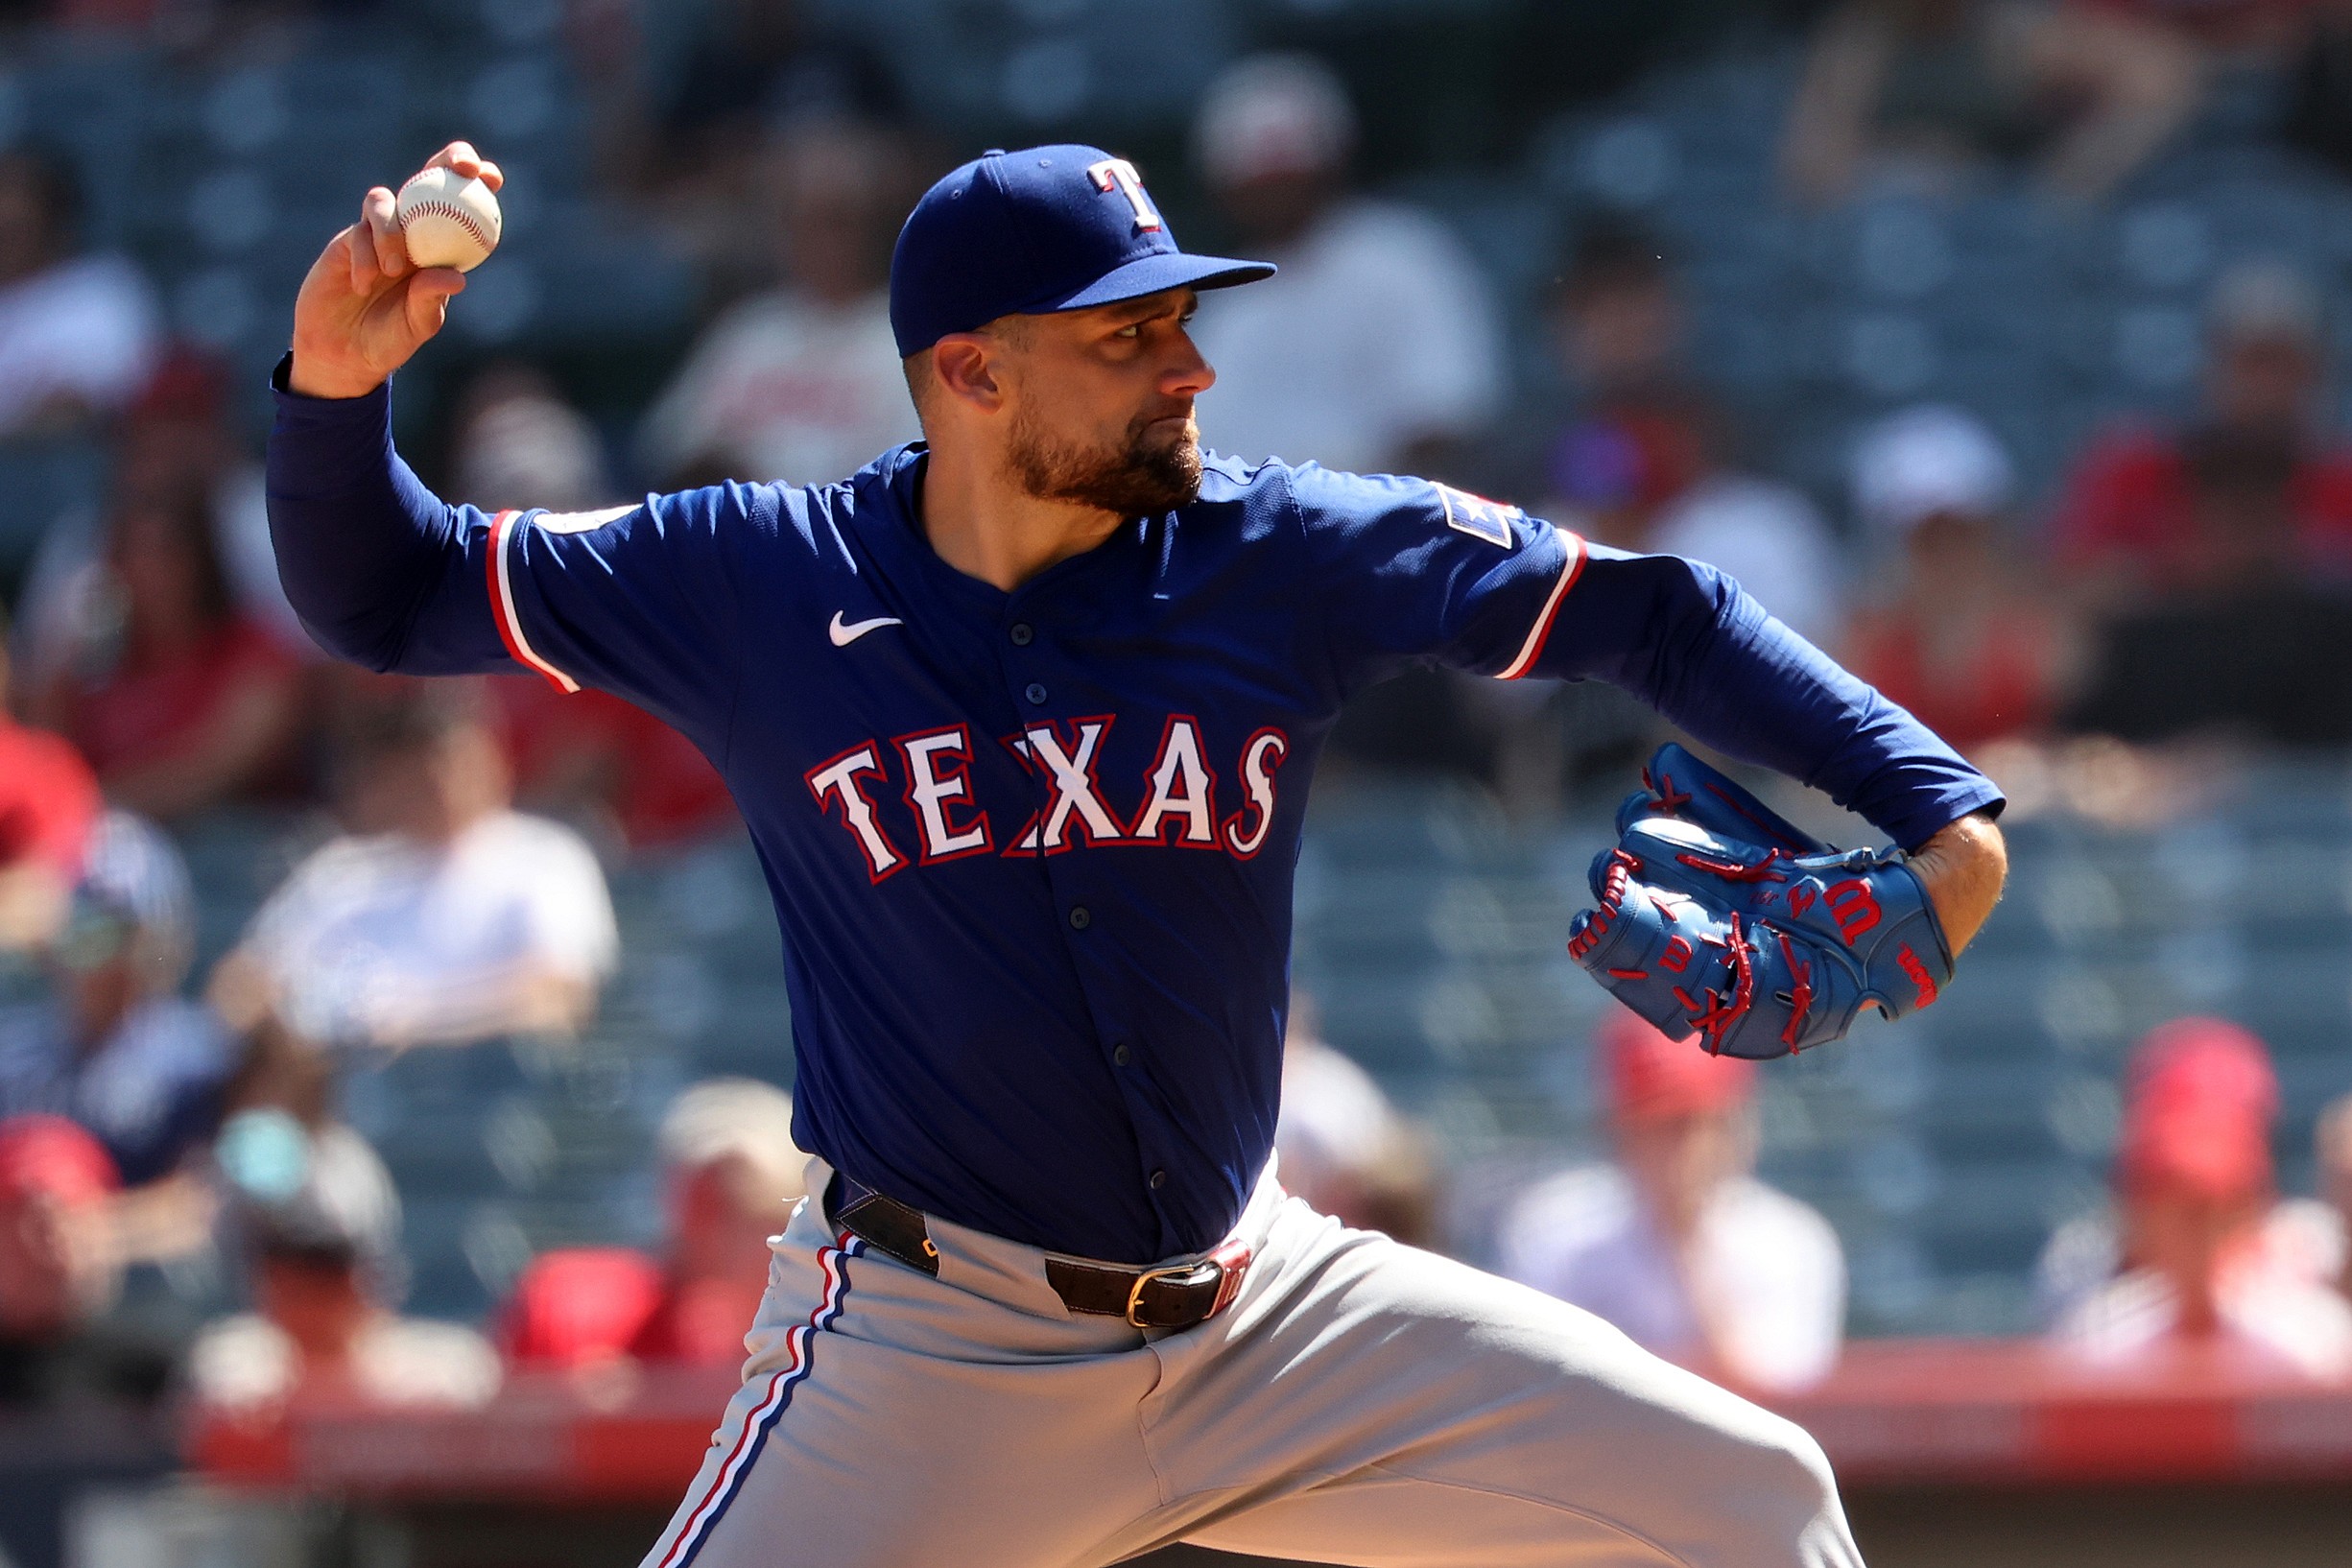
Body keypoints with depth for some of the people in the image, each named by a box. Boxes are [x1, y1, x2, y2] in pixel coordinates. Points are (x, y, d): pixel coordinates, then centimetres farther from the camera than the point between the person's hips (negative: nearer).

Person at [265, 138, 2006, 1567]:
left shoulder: (1284, 561, -4)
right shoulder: (759, 584, -7)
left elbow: (1645, 607, 3)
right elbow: (383, 594, 1)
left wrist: (1938, 805, -7)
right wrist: (336, 388, -19)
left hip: (1266, 1314, 3)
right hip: (927, 1357, -3)